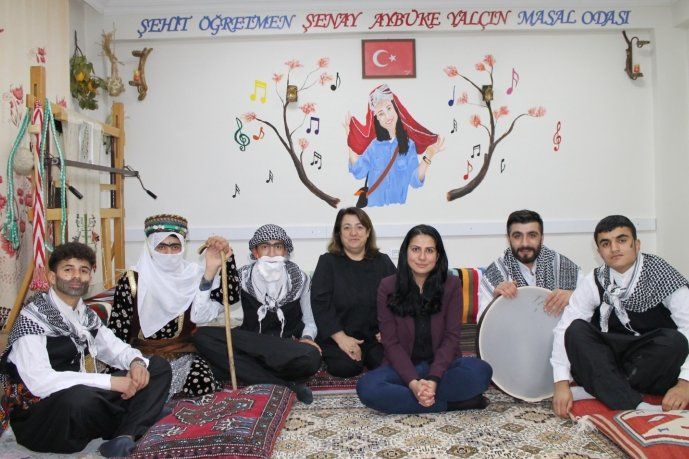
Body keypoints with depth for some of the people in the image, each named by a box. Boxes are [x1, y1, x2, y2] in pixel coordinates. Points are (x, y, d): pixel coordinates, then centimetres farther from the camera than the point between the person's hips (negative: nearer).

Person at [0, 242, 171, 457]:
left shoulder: (85, 314, 9)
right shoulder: (33, 317, -15)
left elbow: (114, 347, 16)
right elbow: (39, 382, -27)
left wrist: (136, 362, -9)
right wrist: (110, 381, -28)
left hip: (85, 401, 8)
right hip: (38, 418, -7)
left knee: (159, 366, 1)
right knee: (79, 397, -41)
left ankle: (125, 438, -22)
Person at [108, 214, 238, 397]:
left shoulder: (191, 275, 1)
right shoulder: (131, 282, -5)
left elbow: (231, 296, -10)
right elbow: (117, 331, -2)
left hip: (183, 354, 2)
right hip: (143, 355, -2)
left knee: (204, 384, -25)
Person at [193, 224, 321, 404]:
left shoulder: (299, 278, 0)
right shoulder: (244, 277, -1)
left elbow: (310, 322, 8)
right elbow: (204, 313, -8)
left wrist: (307, 338, -15)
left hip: (289, 350, -2)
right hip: (252, 349, 3)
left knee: (311, 358, -37)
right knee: (202, 336, -26)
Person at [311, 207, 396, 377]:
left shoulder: (383, 262, 10)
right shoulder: (328, 262, 2)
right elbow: (320, 304, -8)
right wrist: (341, 338, -18)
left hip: (376, 335, 2)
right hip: (338, 335, -2)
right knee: (345, 367, -27)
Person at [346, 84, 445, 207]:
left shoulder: (409, 144, 1)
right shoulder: (373, 144, 4)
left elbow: (415, 181, -5)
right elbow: (358, 172, -6)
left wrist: (427, 157, -18)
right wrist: (350, 139, -6)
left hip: (398, 207, -2)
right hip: (374, 205, 2)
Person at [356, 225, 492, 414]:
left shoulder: (452, 285, -2)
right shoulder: (388, 287, -4)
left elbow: (451, 337, -6)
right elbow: (391, 342, -7)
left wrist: (433, 380, -21)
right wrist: (413, 383, -22)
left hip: (442, 364, 0)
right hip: (402, 366, 0)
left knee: (481, 370, -29)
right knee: (366, 387, -30)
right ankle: (453, 403, -22)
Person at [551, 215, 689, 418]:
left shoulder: (661, 275, -10)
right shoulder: (595, 282, -5)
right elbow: (564, 328, -12)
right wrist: (561, 384, -23)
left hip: (657, 365, -2)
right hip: (611, 362, 2)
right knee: (576, 330, -23)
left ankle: (597, 390, -23)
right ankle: (634, 406, -34)